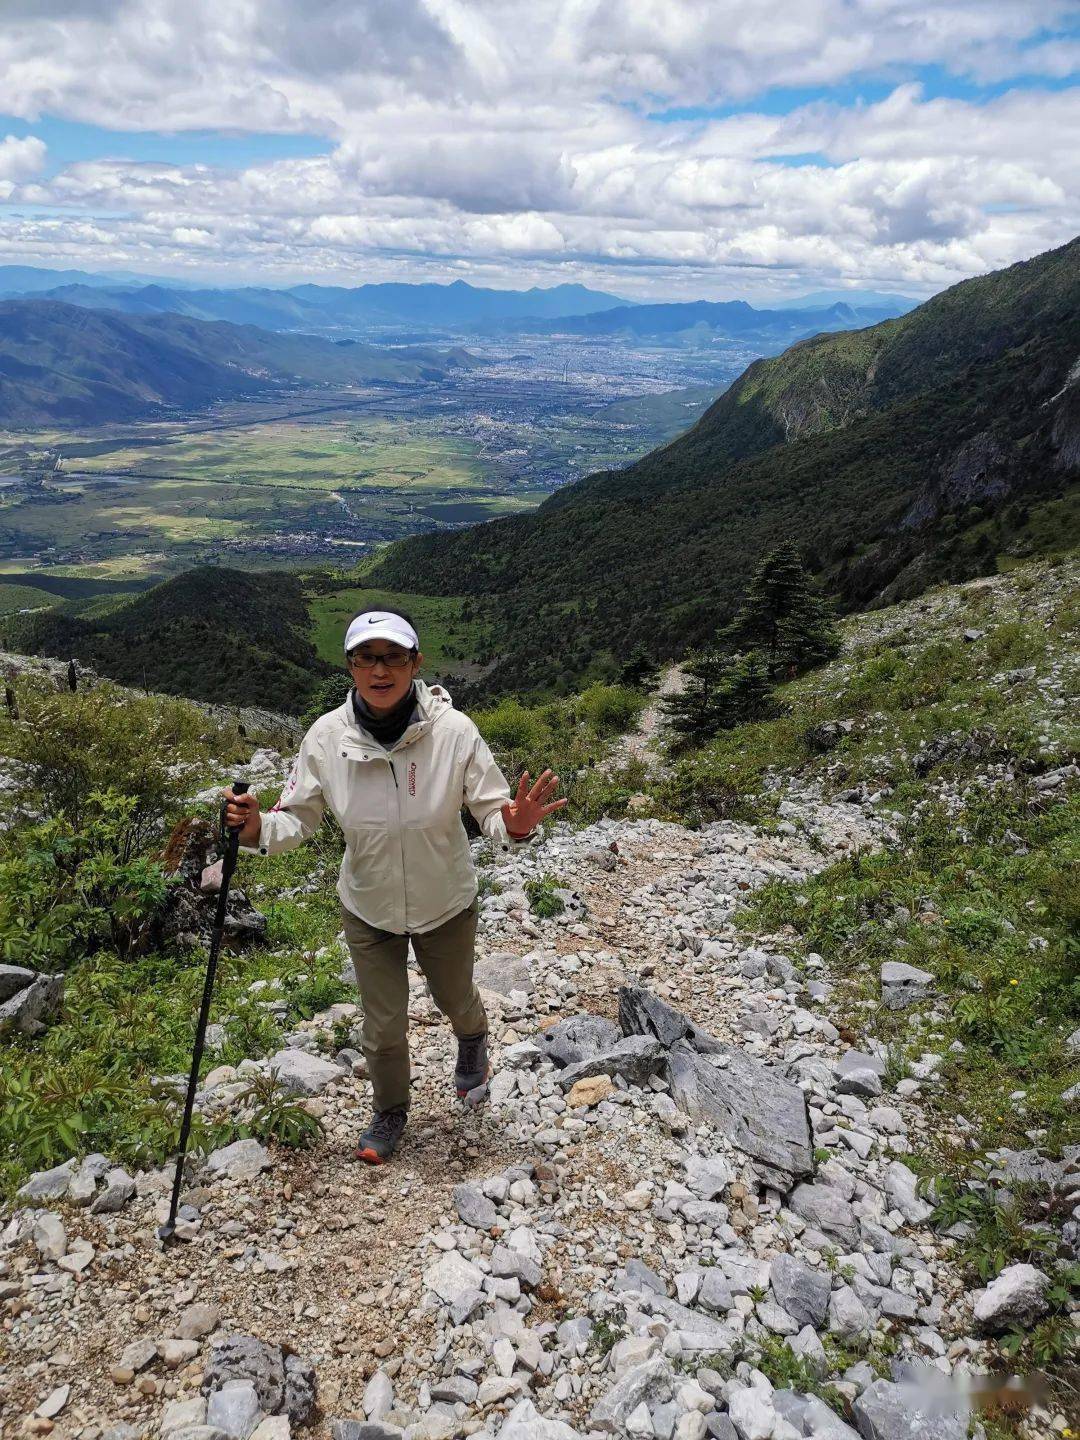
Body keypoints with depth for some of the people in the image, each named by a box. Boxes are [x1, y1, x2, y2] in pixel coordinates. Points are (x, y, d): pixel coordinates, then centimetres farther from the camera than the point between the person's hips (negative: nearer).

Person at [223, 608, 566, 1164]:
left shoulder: (453, 731, -27)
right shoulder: (326, 736, -21)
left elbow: (491, 810, -18)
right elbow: (299, 815, -9)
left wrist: (515, 826, -41)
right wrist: (258, 829, -30)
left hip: (446, 906, -1)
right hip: (368, 909, 1)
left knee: (455, 998, 27)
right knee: (382, 1026, 17)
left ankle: (472, 1039, 66)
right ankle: (389, 1112, 49)